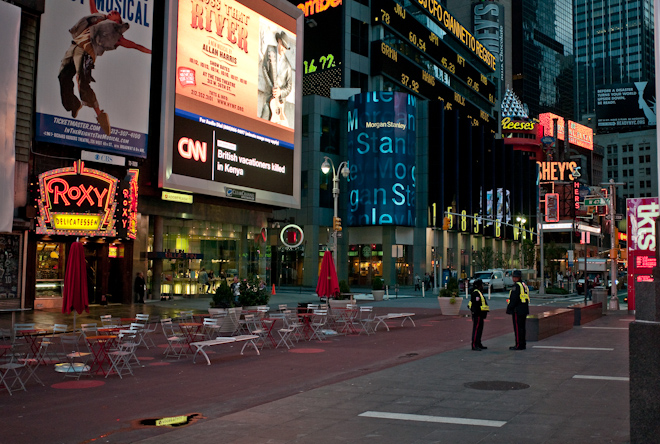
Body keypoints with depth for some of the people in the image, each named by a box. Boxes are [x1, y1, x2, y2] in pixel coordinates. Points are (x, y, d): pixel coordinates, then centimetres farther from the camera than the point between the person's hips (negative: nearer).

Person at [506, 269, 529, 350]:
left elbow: (514, 299, -19)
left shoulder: (517, 286, -13)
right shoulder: (524, 285, 17)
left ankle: (519, 345, -5)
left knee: (518, 328, -6)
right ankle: (523, 344, 20)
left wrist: (509, 309, -13)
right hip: (524, 310, 10)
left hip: (517, 310, -10)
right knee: (521, 327, 14)